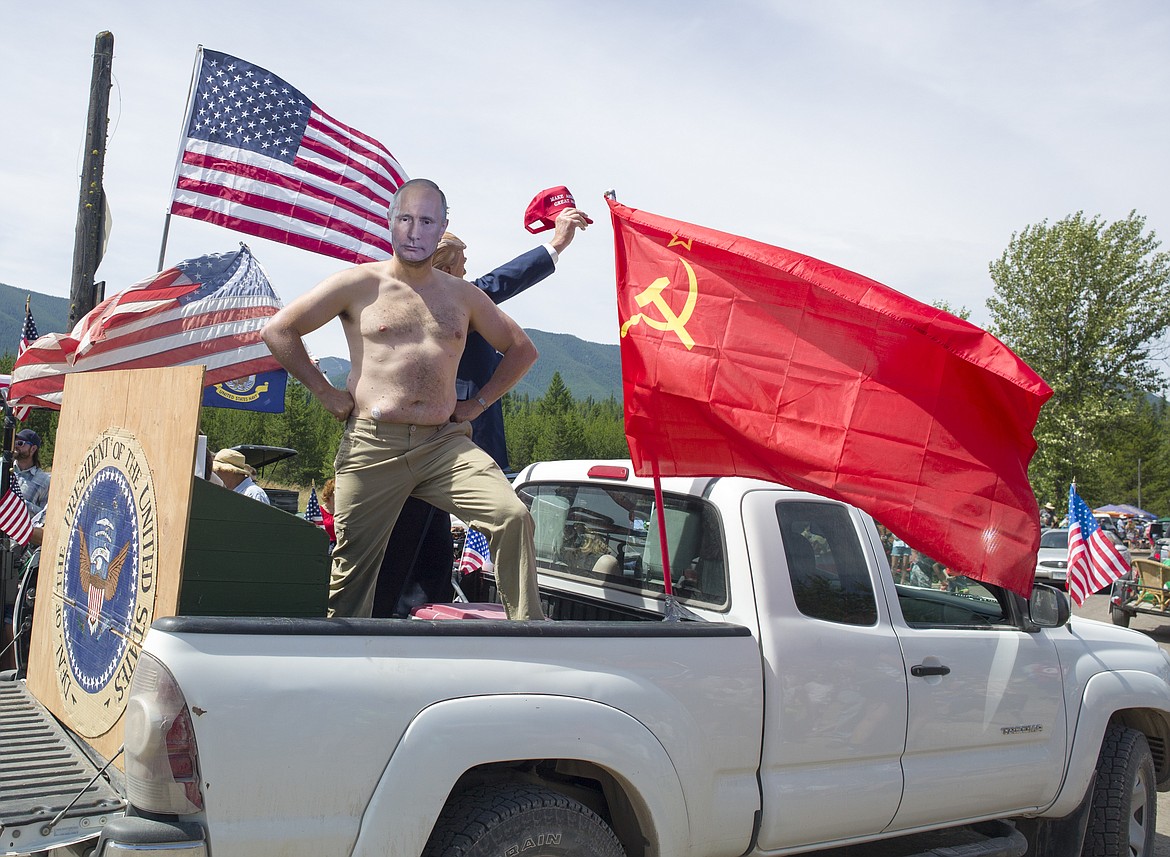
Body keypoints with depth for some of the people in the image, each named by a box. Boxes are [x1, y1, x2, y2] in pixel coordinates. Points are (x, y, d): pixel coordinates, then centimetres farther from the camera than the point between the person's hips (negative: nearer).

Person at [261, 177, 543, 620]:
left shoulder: (463, 295, 14)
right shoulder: (359, 284, 6)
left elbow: (521, 349, 25)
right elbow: (278, 330, 7)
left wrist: (478, 403, 14)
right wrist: (325, 392, 4)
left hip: (446, 444, 2)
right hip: (372, 446, -2)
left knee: (513, 517, -19)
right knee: (353, 572, 2)